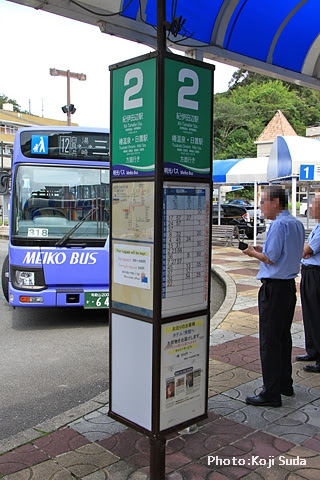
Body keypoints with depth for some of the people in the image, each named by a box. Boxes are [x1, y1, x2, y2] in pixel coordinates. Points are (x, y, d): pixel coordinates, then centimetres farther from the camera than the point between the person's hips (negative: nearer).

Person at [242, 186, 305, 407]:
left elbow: (270, 258, -19)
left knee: (269, 341, -3)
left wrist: (253, 252, -1)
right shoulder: (297, 223, 12)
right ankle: (285, 384, 30)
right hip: (290, 284, 10)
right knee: (284, 337, 18)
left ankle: (271, 393, 3)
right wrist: (262, 250, 13)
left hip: (274, 287, -10)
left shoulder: (279, 225, -17)